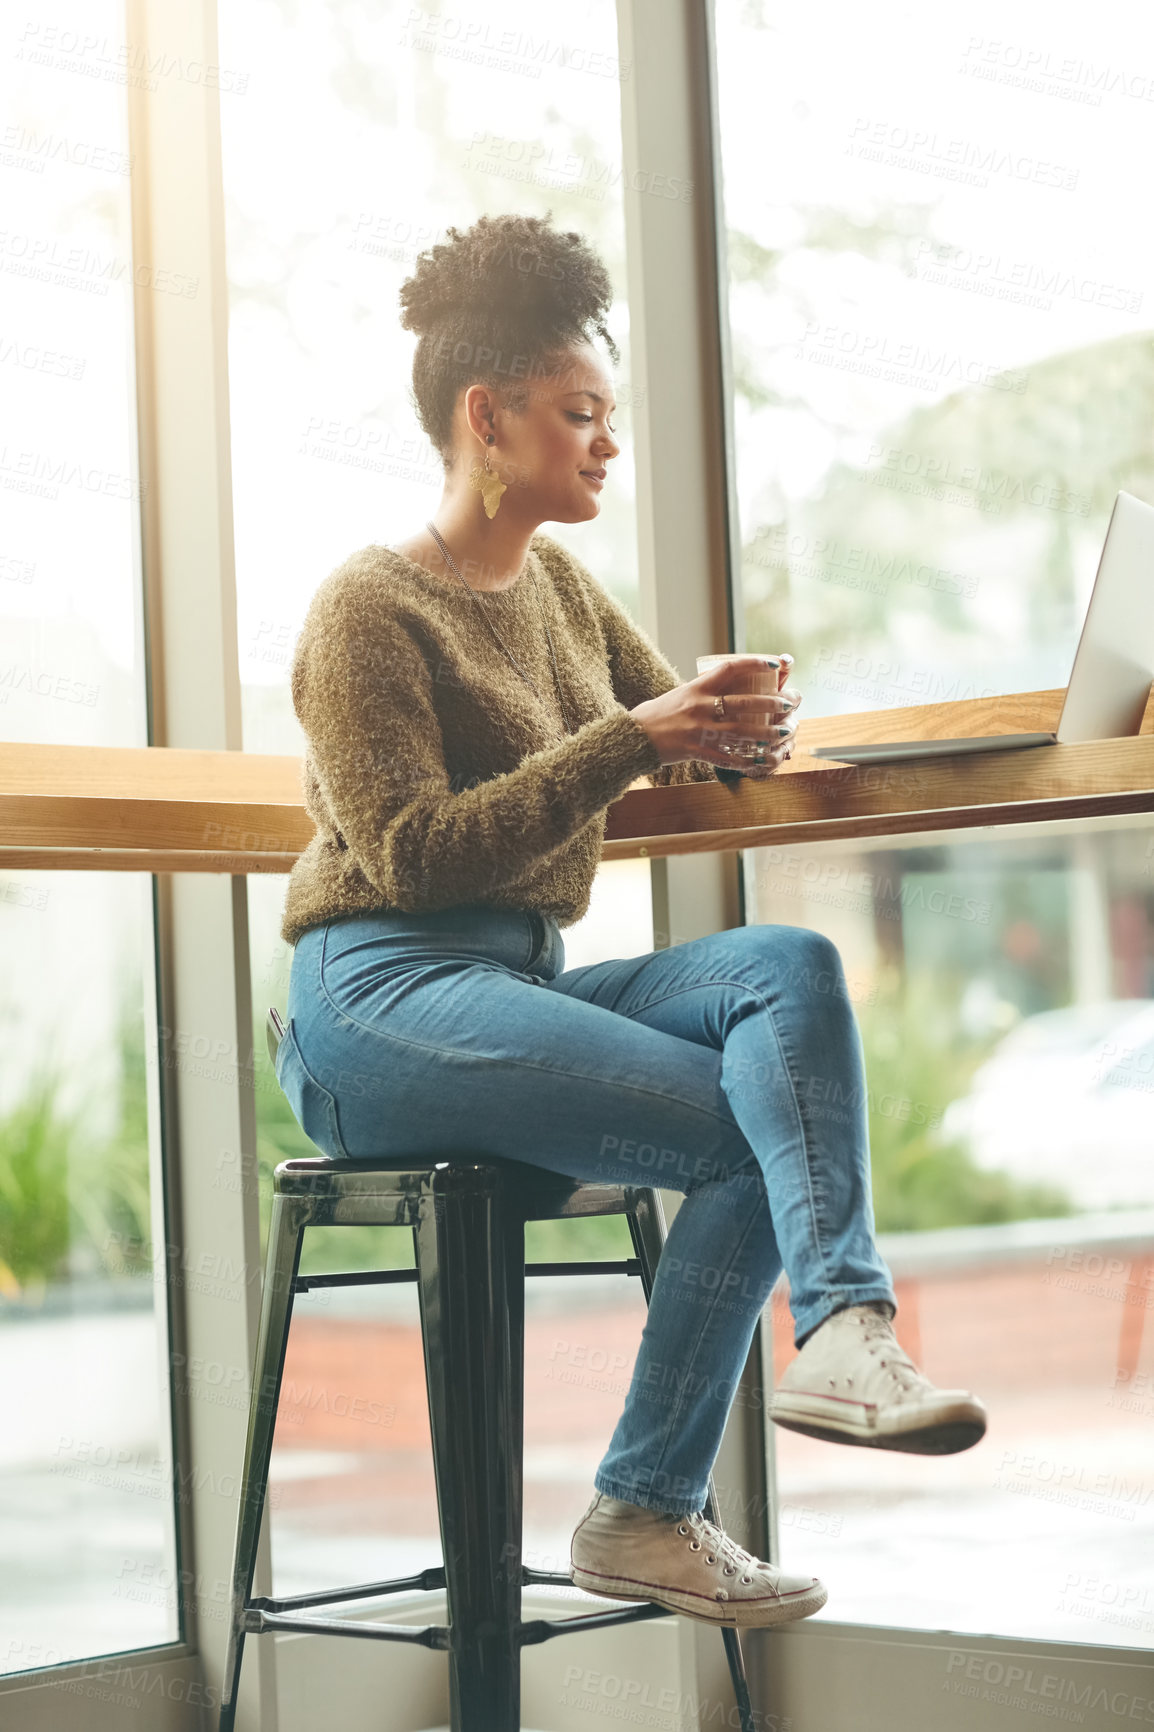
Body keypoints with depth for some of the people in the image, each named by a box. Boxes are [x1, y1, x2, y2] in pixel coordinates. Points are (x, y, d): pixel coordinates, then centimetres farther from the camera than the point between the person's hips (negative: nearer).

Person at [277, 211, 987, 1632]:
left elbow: (674, 725, 25)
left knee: (791, 967, -22)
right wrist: (623, 744, -20)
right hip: (379, 1002, -7)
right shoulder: (368, 610, -5)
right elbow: (409, 855, -14)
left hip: (528, 983, 7)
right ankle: (640, 1512, -20)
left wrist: (738, 732, -1)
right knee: (749, 1129, -24)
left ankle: (840, 1328, -37)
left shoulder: (556, 581, 20)